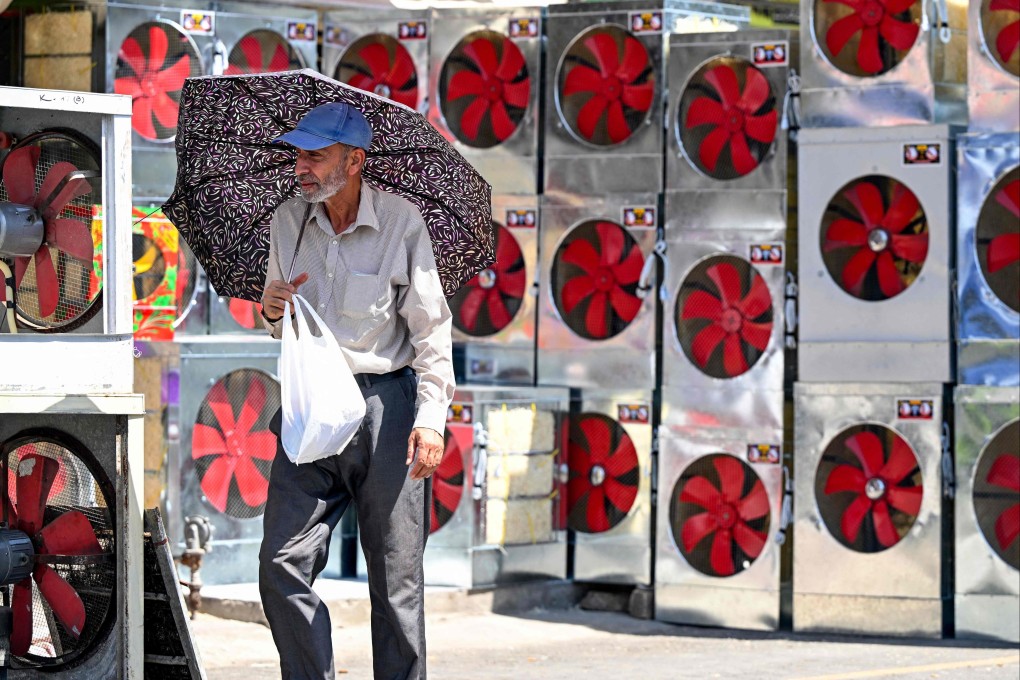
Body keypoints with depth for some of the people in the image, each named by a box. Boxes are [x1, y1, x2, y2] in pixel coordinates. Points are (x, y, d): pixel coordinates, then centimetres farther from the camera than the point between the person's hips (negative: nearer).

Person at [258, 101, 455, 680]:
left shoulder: (402, 222, -5)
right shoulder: (288, 223, 8)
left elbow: (430, 327, -5)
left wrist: (432, 416, -14)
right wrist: (272, 311, -4)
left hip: (385, 404, -4)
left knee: (397, 578, 1)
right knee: (284, 566, -5)